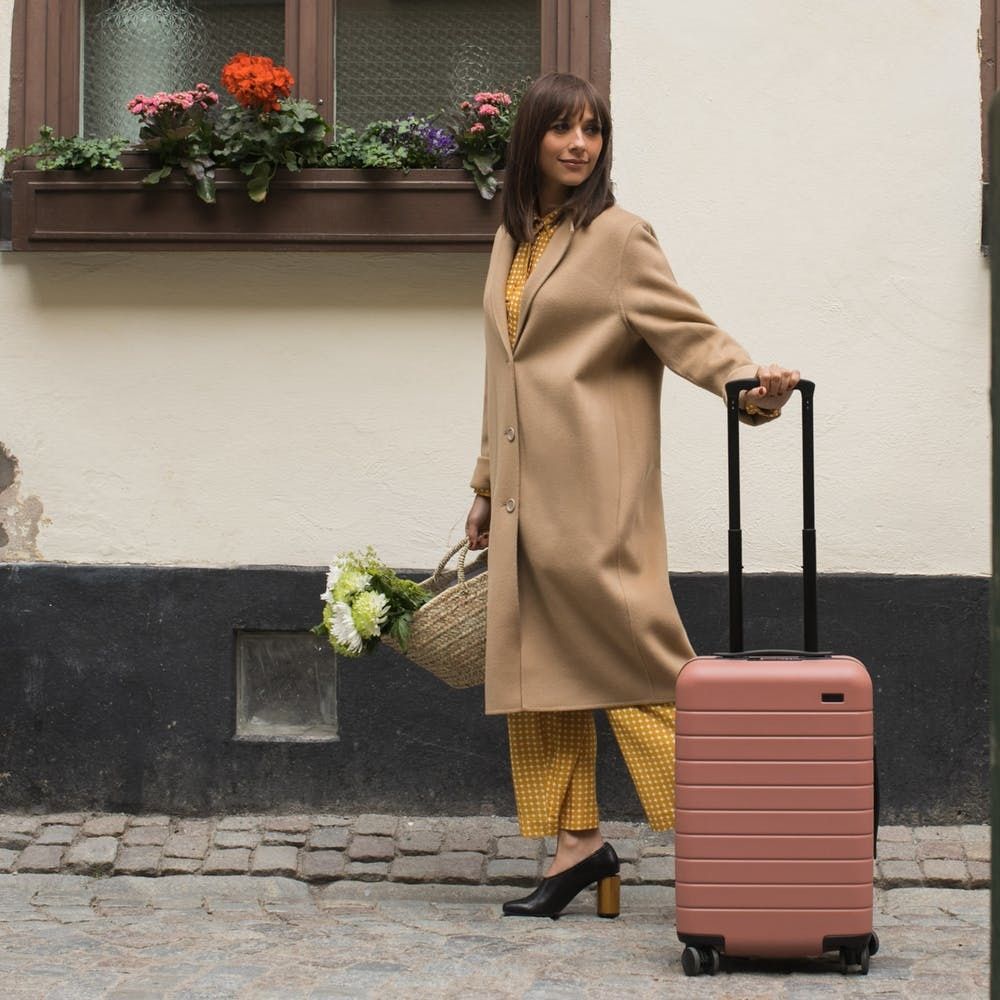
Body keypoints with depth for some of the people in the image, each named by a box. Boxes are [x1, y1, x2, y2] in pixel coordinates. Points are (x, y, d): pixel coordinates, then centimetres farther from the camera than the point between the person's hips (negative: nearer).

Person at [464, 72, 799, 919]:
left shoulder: (618, 237, -3)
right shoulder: (511, 241, 17)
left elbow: (686, 332, -10)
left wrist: (750, 381, -30)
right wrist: (486, 486, 23)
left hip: (594, 492, -7)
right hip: (527, 493, 7)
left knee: (625, 652, -10)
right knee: (539, 663, 5)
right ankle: (579, 843, 10)